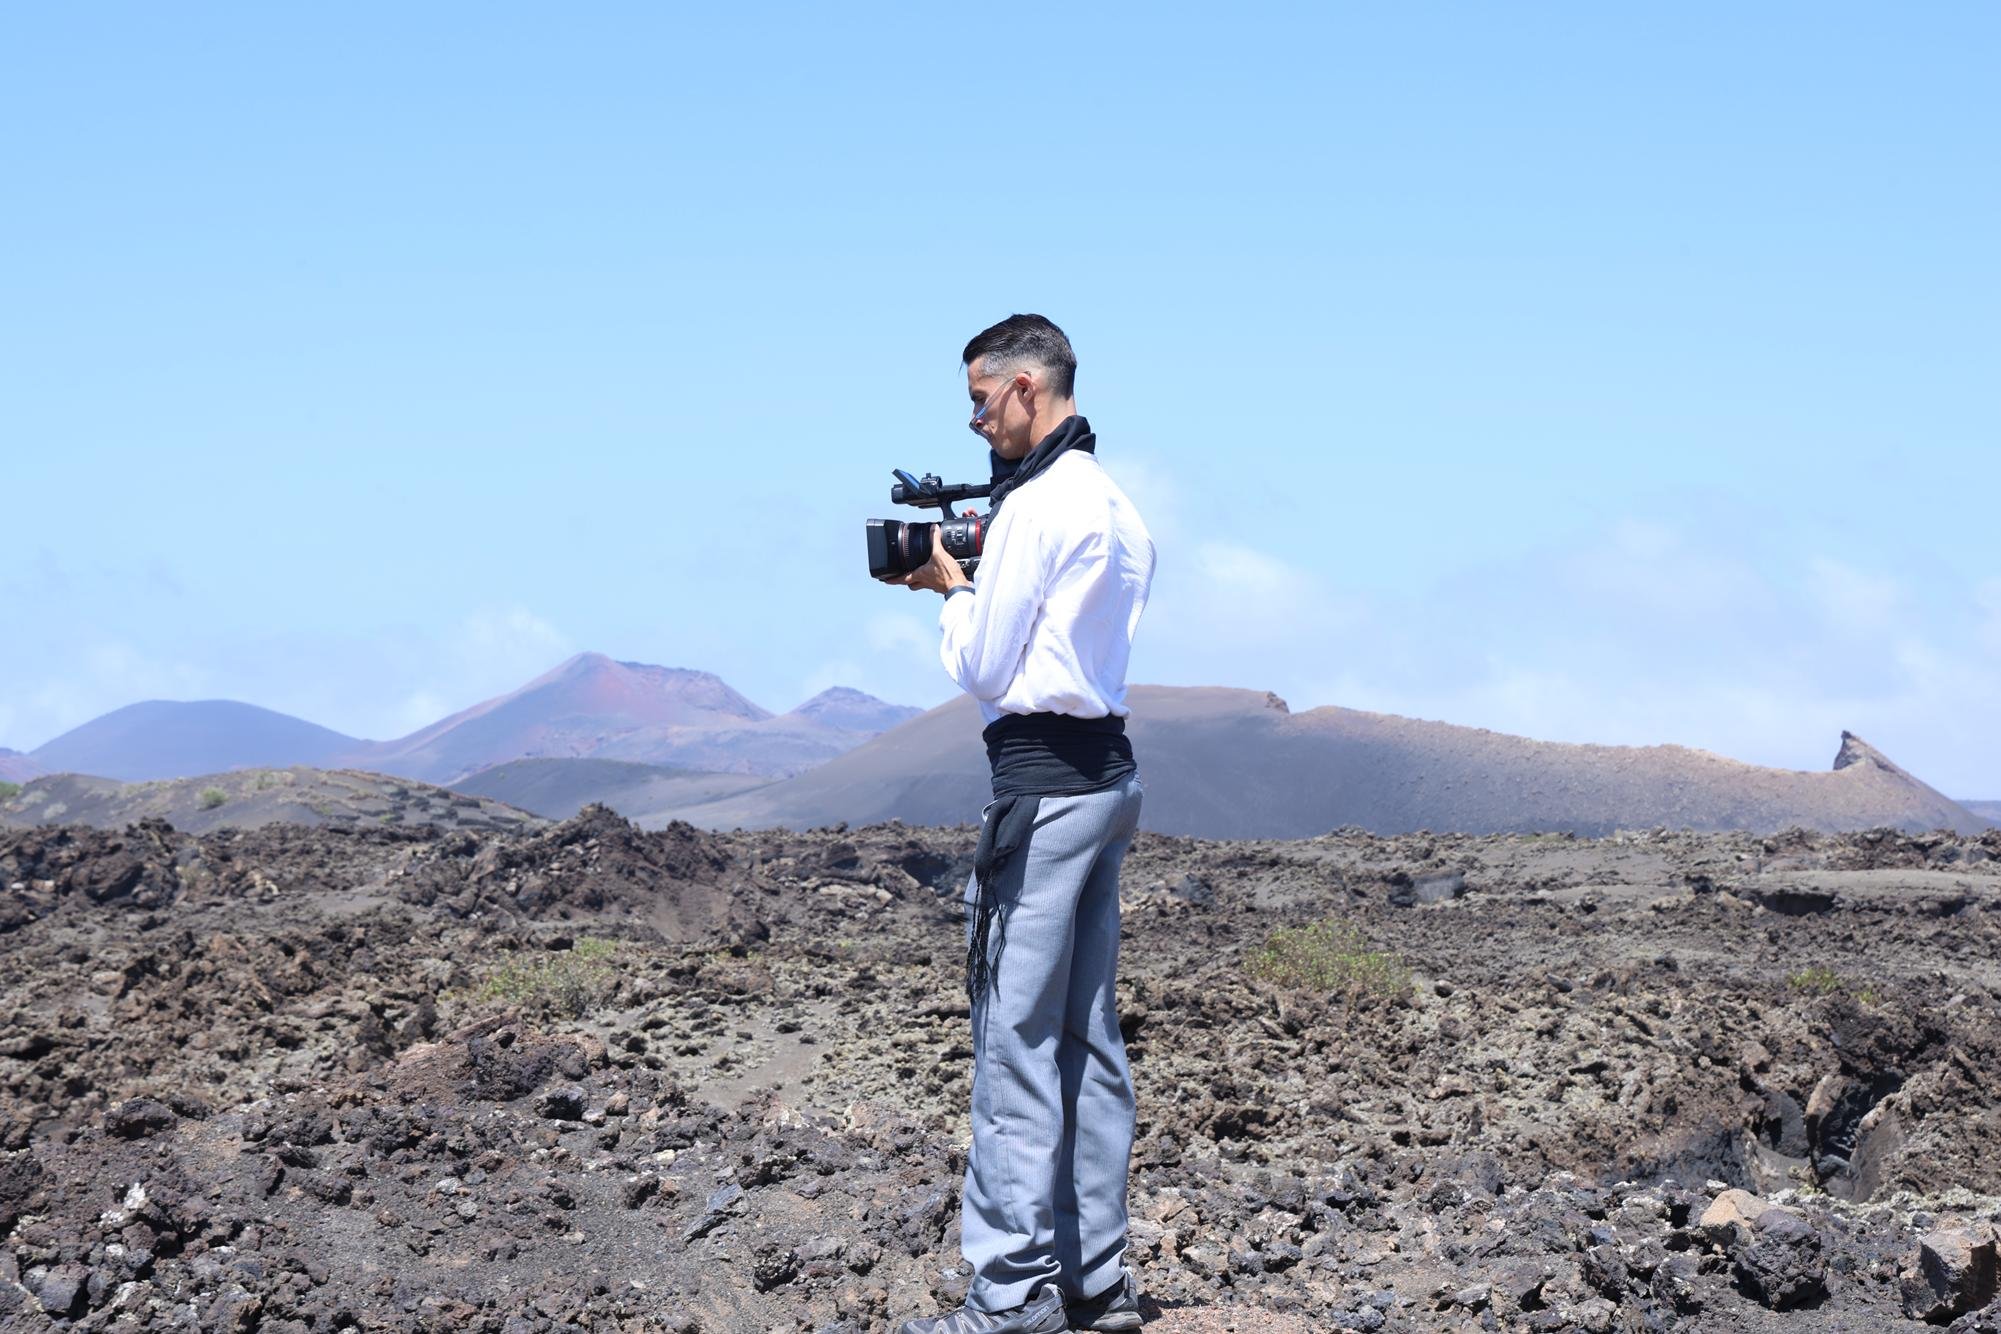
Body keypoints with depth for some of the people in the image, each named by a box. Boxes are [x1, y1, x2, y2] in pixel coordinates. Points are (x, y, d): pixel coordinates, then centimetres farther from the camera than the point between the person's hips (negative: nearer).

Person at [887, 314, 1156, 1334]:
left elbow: (983, 670, -11)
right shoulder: (1118, 507, 16)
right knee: (1089, 1036, 11)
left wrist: (951, 589, 6)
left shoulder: (1034, 506, -13)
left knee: (1018, 1037, -7)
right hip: (1105, 770, 10)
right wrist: (975, 580, 15)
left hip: (1044, 780, -10)